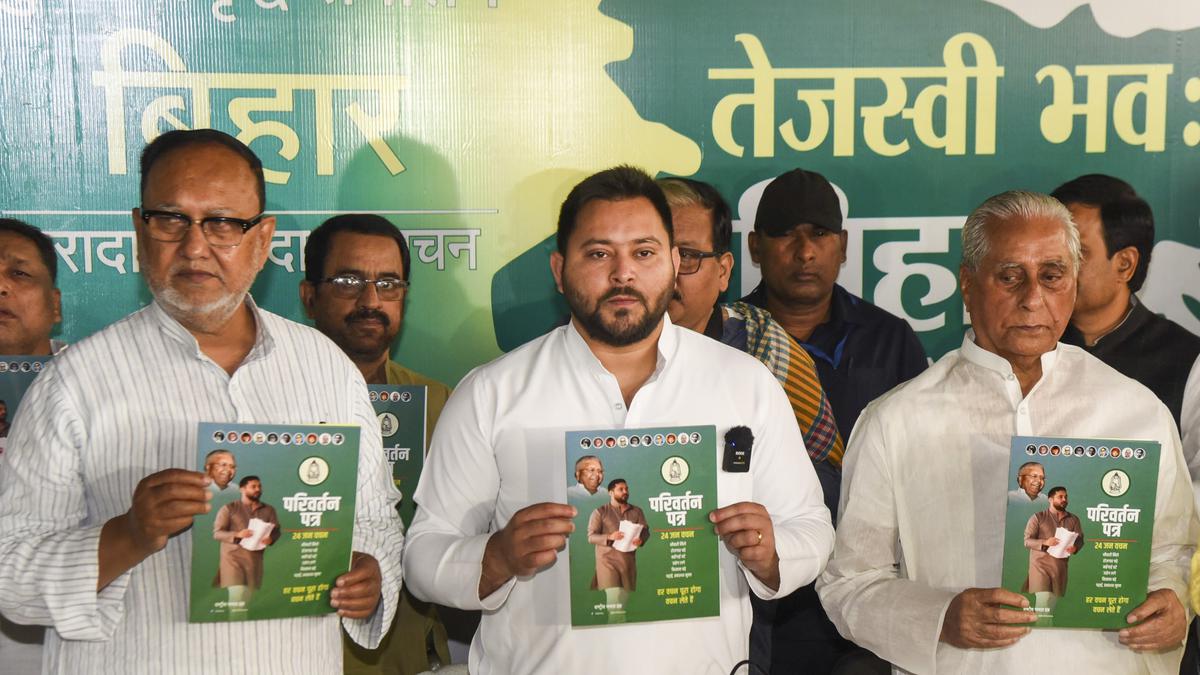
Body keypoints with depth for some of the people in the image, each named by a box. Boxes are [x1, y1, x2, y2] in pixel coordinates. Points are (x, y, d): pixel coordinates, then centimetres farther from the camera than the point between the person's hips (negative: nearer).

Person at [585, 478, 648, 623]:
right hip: (608, 559, -4)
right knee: (613, 598, -15)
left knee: (626, 599, 5)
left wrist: (641, 540, -17)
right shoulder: (600, 512, 1)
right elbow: (591, 537, -3)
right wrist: (609, 537, -22)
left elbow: (645, 530, 8)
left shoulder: (636, 511, 13)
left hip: (628, 560, 4)